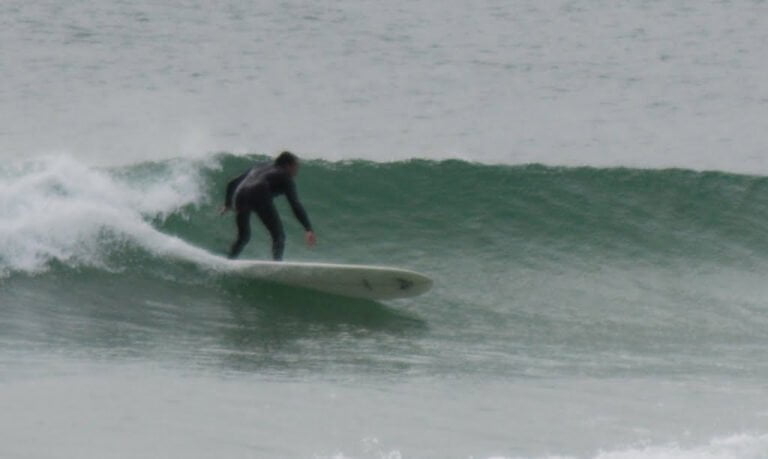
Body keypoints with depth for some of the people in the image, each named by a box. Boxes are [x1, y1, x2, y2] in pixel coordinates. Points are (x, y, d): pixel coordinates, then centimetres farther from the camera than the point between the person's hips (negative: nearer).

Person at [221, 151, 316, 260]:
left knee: (243, 237, 24)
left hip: (240, 195, 6)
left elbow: (232, 184, 35)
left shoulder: (258, 167, 34)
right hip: (260, 198, -6)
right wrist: (309, 229, 2)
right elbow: (296, 205, 6)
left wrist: (227, 204, 48)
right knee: (279, 237, 2)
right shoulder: (284, 177, 17)